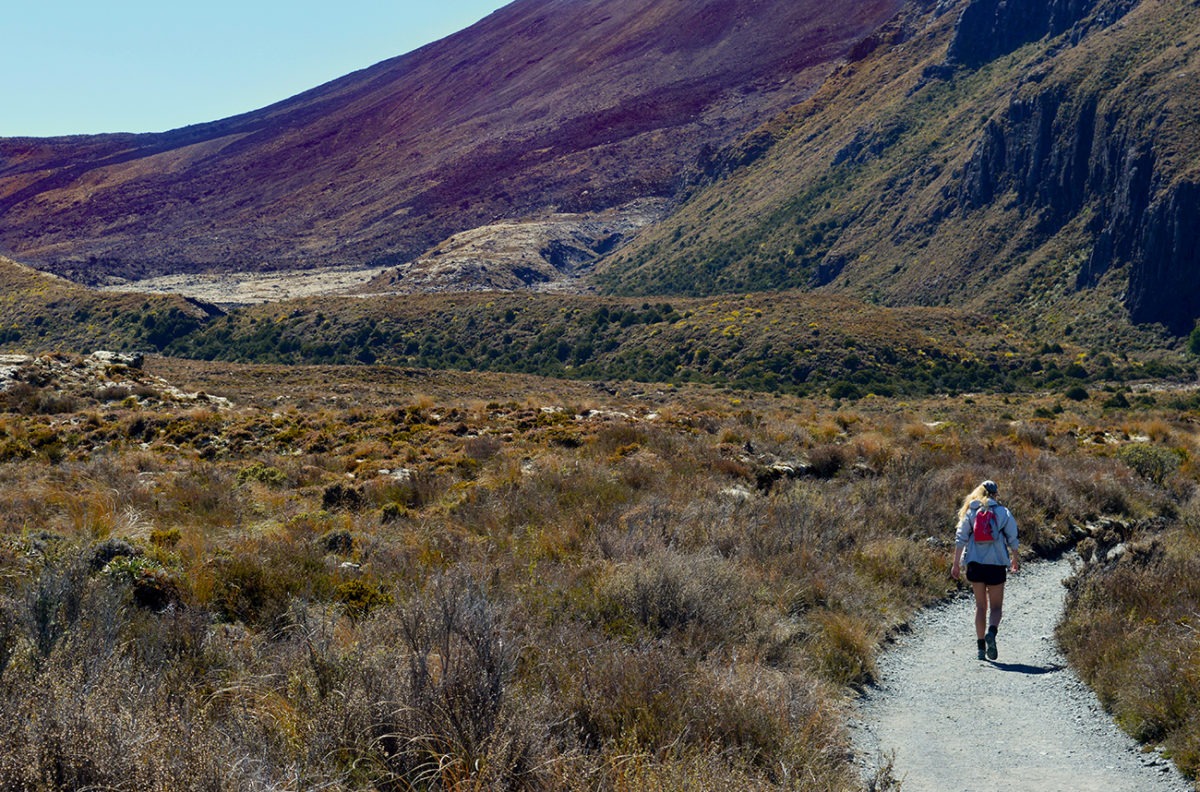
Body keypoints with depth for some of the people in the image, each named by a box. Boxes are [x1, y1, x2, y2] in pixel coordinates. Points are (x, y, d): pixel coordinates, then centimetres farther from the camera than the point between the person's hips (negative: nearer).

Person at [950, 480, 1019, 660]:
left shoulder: (970, 512, 3)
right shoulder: (1004, 513, 1)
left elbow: (960, 539, 0)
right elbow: (1012, 540, 2)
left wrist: (956, 564, 3)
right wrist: (1015, 560, 18)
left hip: (975, 564, 2)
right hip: (996, 564, -2)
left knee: (980, 605, 13)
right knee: (996, 606, 6)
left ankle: (981, 646, 9)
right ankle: (992, 632, -24)